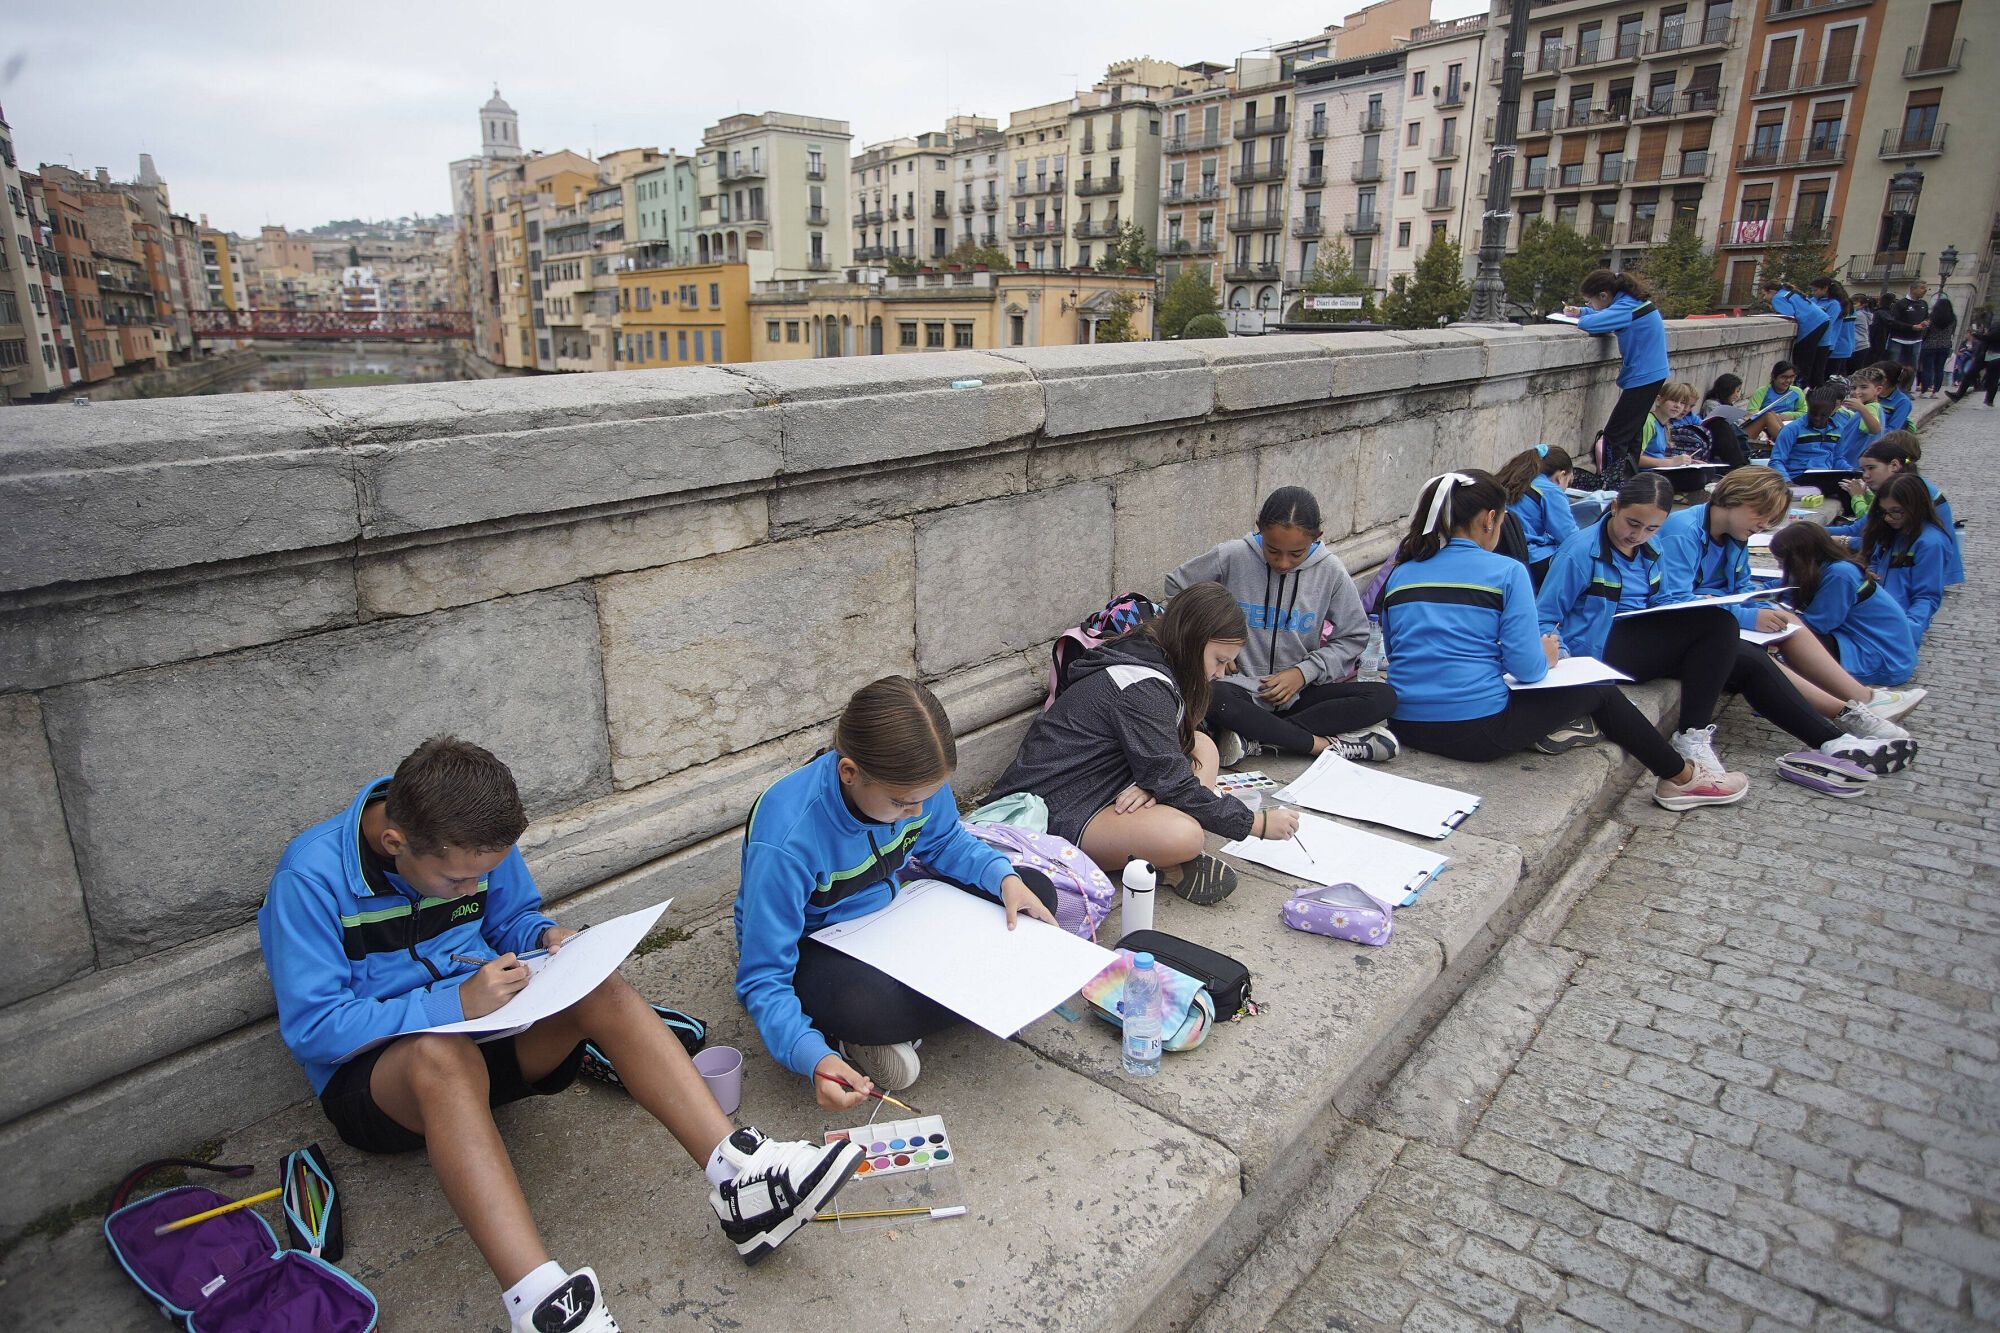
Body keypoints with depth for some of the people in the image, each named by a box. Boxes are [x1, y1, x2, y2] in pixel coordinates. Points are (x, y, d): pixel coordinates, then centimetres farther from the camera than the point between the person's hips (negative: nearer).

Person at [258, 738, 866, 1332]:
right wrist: (456, 1002, -29)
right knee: (443, 1056, -41)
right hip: (371, 1070, -4)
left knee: (602, 990, -27)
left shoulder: (473, 846, -5)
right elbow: (312, 1027, -20)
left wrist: (547, 936, -11)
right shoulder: (310, 877, -19)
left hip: (483, 1024, 4)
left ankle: (741, 1175, -38)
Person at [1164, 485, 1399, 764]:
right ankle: (1322, 744, -27)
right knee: (1210, 698, -38)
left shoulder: (1330, 571, -3)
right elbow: (1177, 586, 6)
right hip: (1241, 686, -3)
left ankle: (1254, 737, -26)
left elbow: (1353, 637, 5)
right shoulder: (1233, 557, -8)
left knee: (1384, 697, -21)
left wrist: (1305, 672, -9)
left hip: (1299, 690, 3)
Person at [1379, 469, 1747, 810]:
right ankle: (1682, 778, 38)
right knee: (1598, 690, 18)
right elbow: (1527, 668, -11)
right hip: (1477, 730, -6)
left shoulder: (1400, 574, 8)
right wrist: (1546, 658, 13)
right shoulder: (1505, 572, -7)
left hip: (1406, 725, 6)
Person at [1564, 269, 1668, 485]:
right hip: (1651, 375, 10)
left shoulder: (1627, 307, -21)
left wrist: (1582, 318, -8)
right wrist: (1581, 311, 6)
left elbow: (1589, 324, -31)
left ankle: (1612, 485, -6)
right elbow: (1604, 314, 25)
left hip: (1643, 378, -10)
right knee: (1630, 433, 16)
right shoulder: (1631, 301, 8)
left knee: (1615, 434, -7)